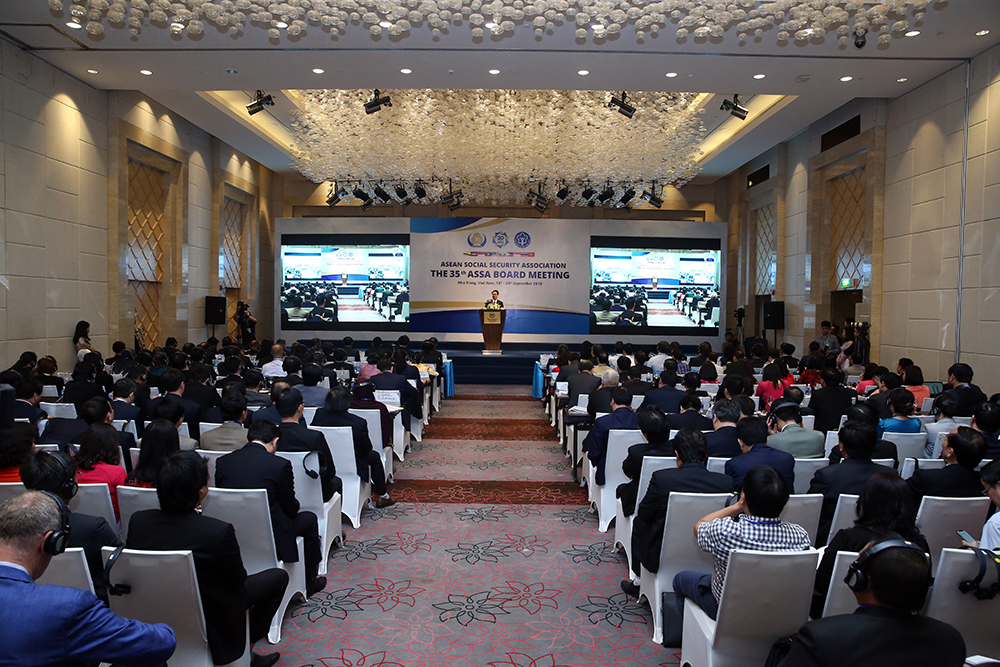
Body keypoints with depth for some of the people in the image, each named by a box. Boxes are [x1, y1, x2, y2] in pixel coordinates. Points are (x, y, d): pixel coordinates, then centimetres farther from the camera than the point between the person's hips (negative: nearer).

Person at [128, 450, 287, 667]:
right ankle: (246, 647, 22)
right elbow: (238, 580, -15)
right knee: (278, 576, 14)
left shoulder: (137, 521, -17)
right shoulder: (219, 531, -33)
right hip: (211, 623, -6)